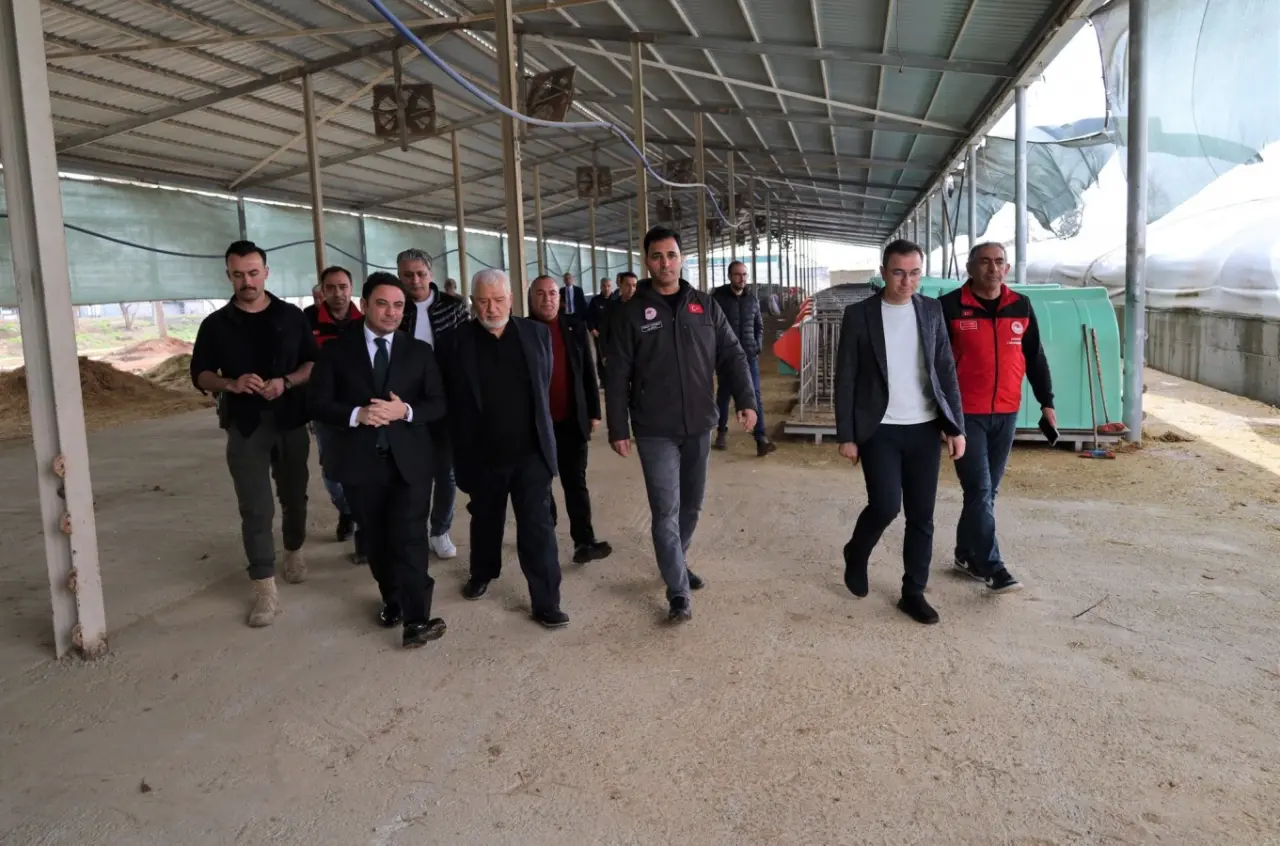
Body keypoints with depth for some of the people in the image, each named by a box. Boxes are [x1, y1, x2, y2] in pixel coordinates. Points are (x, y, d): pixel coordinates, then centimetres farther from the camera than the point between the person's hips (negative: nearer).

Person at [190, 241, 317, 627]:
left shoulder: (291, 316, 3)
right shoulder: (216, 324, 2)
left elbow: (314, 363, 2)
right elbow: (200, 374, 3)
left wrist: (286, 382, -16)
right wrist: (231, 384, -17)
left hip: (291, 421, 1)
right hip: (245, 425, -1)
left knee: (294, 495, 15)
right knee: (255, 508, -3)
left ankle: (294, 551, 39)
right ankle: (264, 588, 1)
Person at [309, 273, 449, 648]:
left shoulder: (420, 352, 6)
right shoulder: (336, 350, 3)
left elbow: (438, 403, 3)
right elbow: (319, 403, -1)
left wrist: (406, 411, -17)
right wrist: (357, 415, -19)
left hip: (409, 460, -1)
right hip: (361, 461, 1)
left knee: (409, 536, -10)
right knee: (376, 540, 14)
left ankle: (416, 618, -4)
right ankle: (392, 600, 33)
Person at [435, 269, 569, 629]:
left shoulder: (536, 333, -1)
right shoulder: (456, 342, -6)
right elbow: (448, 401, -1)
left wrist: (538, 431, 9)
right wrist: (460, 448, -1)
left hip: (531, 451, 0)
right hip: (482, 454, 1)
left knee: (537, 526, 0)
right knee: (485, 519, 20)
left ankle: (546, 602, 8)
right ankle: (482, 573, 46)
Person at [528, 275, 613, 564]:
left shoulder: (575, 329, 3)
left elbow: (588, 374, 7)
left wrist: (594, 412, 5)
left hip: (572, 421, 2)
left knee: (576, 483, 4)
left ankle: (584, 541, 7)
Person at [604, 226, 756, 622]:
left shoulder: (705, 306, 4)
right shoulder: (631, 312, -4)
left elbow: (731, 355, 4)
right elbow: (617, 376, -4)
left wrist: (746, 400, -9)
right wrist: (618, 429, -8)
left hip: (698, 426, 4)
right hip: (655, 431, -3)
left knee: (691, 505, 16)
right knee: (666, 511, -5)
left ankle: (676, 565, 38)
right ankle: (678, 593, 4)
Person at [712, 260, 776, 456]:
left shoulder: (753, 299, 7)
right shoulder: (718, 297, -5)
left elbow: (759, 325, 17)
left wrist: (758, 346, 5)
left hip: (749, 354, 2)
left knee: (755, 396, -6)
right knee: (723, 394, 11)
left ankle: (761, 440, -9)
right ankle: (722, 432, 30)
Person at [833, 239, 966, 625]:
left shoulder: (931, 310, 6)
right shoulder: (859, 315, -3)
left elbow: (946, 371, 7)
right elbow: (845, 379, -3)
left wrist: (956, 426, 1)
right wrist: (846, 435, -6)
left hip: (924, 429, 3)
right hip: (879, 430, -3)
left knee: (921, 516, 4)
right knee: (886, 506, -11)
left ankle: (913, 592, 18)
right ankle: (856, 554, 20)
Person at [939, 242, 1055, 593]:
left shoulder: (1021, 307, 7)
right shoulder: (950, 307, -6)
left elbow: (1035, 358, 14)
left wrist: (1046, 402, 10)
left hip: (1006, 414, 5)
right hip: (966, 414, -5)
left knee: (989, 490, 11)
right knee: (979, 490, -6)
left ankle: (966, 554, 25)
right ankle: (992, 567, -1)